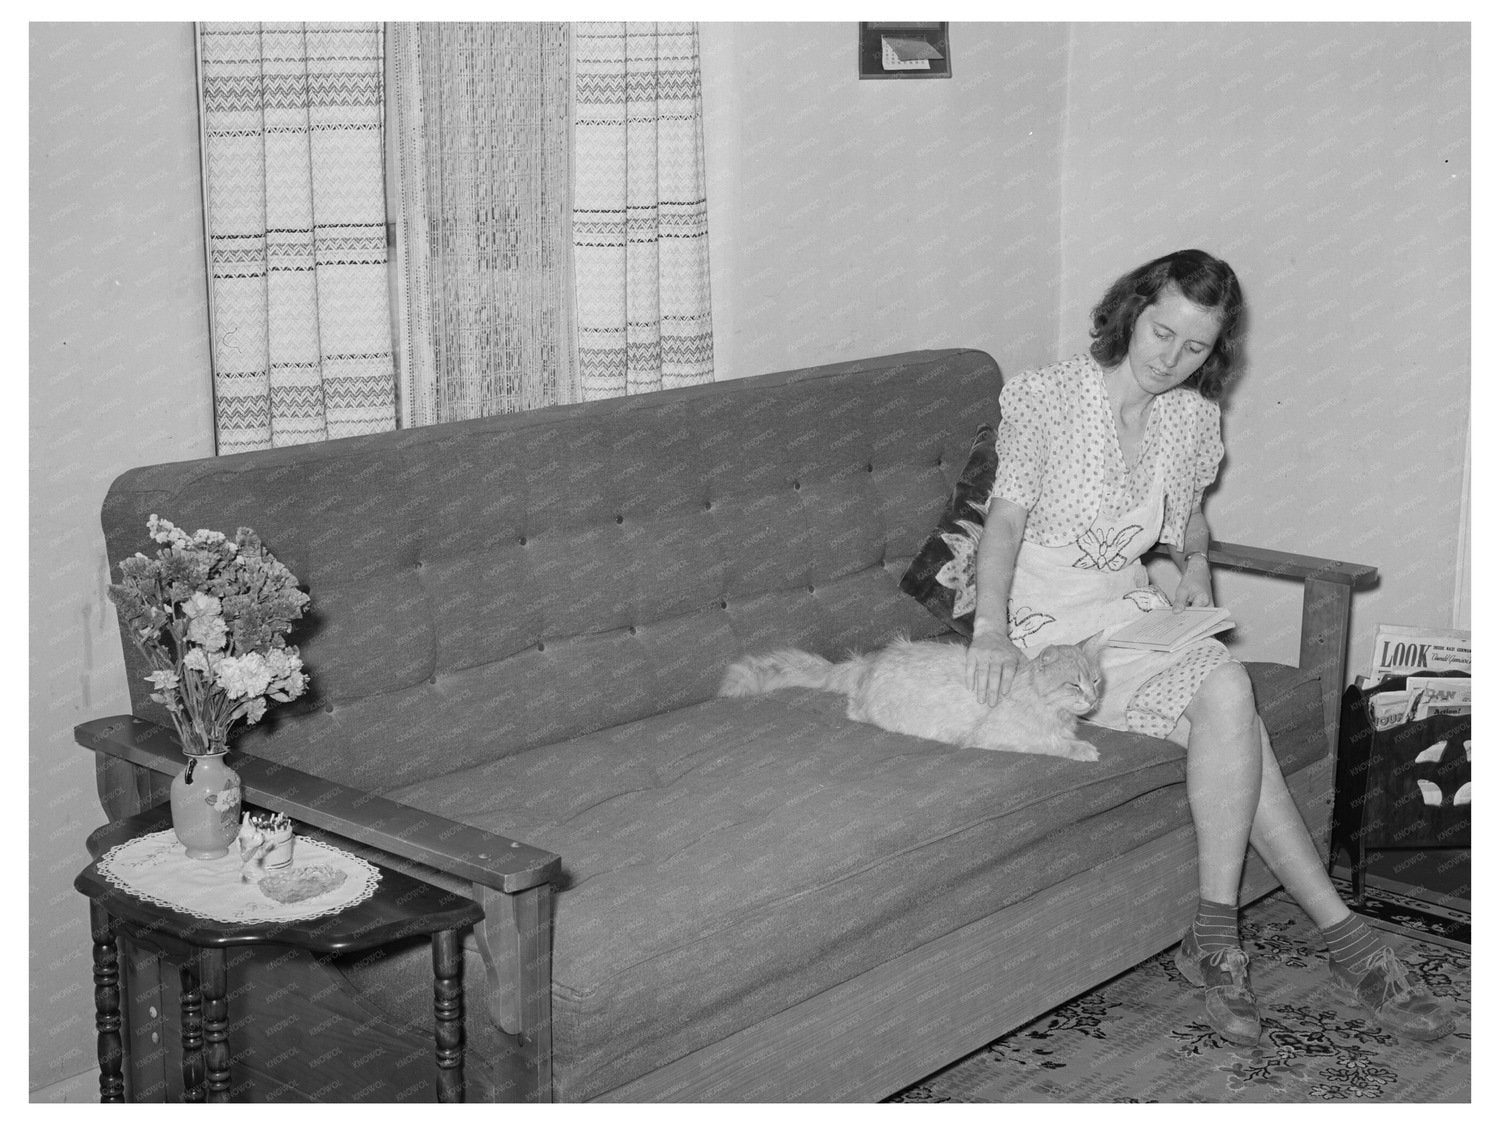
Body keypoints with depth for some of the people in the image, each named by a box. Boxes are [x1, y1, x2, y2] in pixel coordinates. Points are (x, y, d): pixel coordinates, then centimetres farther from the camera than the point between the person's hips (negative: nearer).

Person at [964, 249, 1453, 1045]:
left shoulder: (1192, 417, 7)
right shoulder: (1049, 396, -10)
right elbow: (1007, 517, -14)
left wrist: (1195, 563, 0)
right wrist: (992, 629, -28)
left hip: (1135, 606, 6)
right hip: (1048, 614, -6)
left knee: (1225, 710, -26)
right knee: (1227, 692, -27)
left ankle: (1215, 937, -19)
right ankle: (1340, 932, -21)